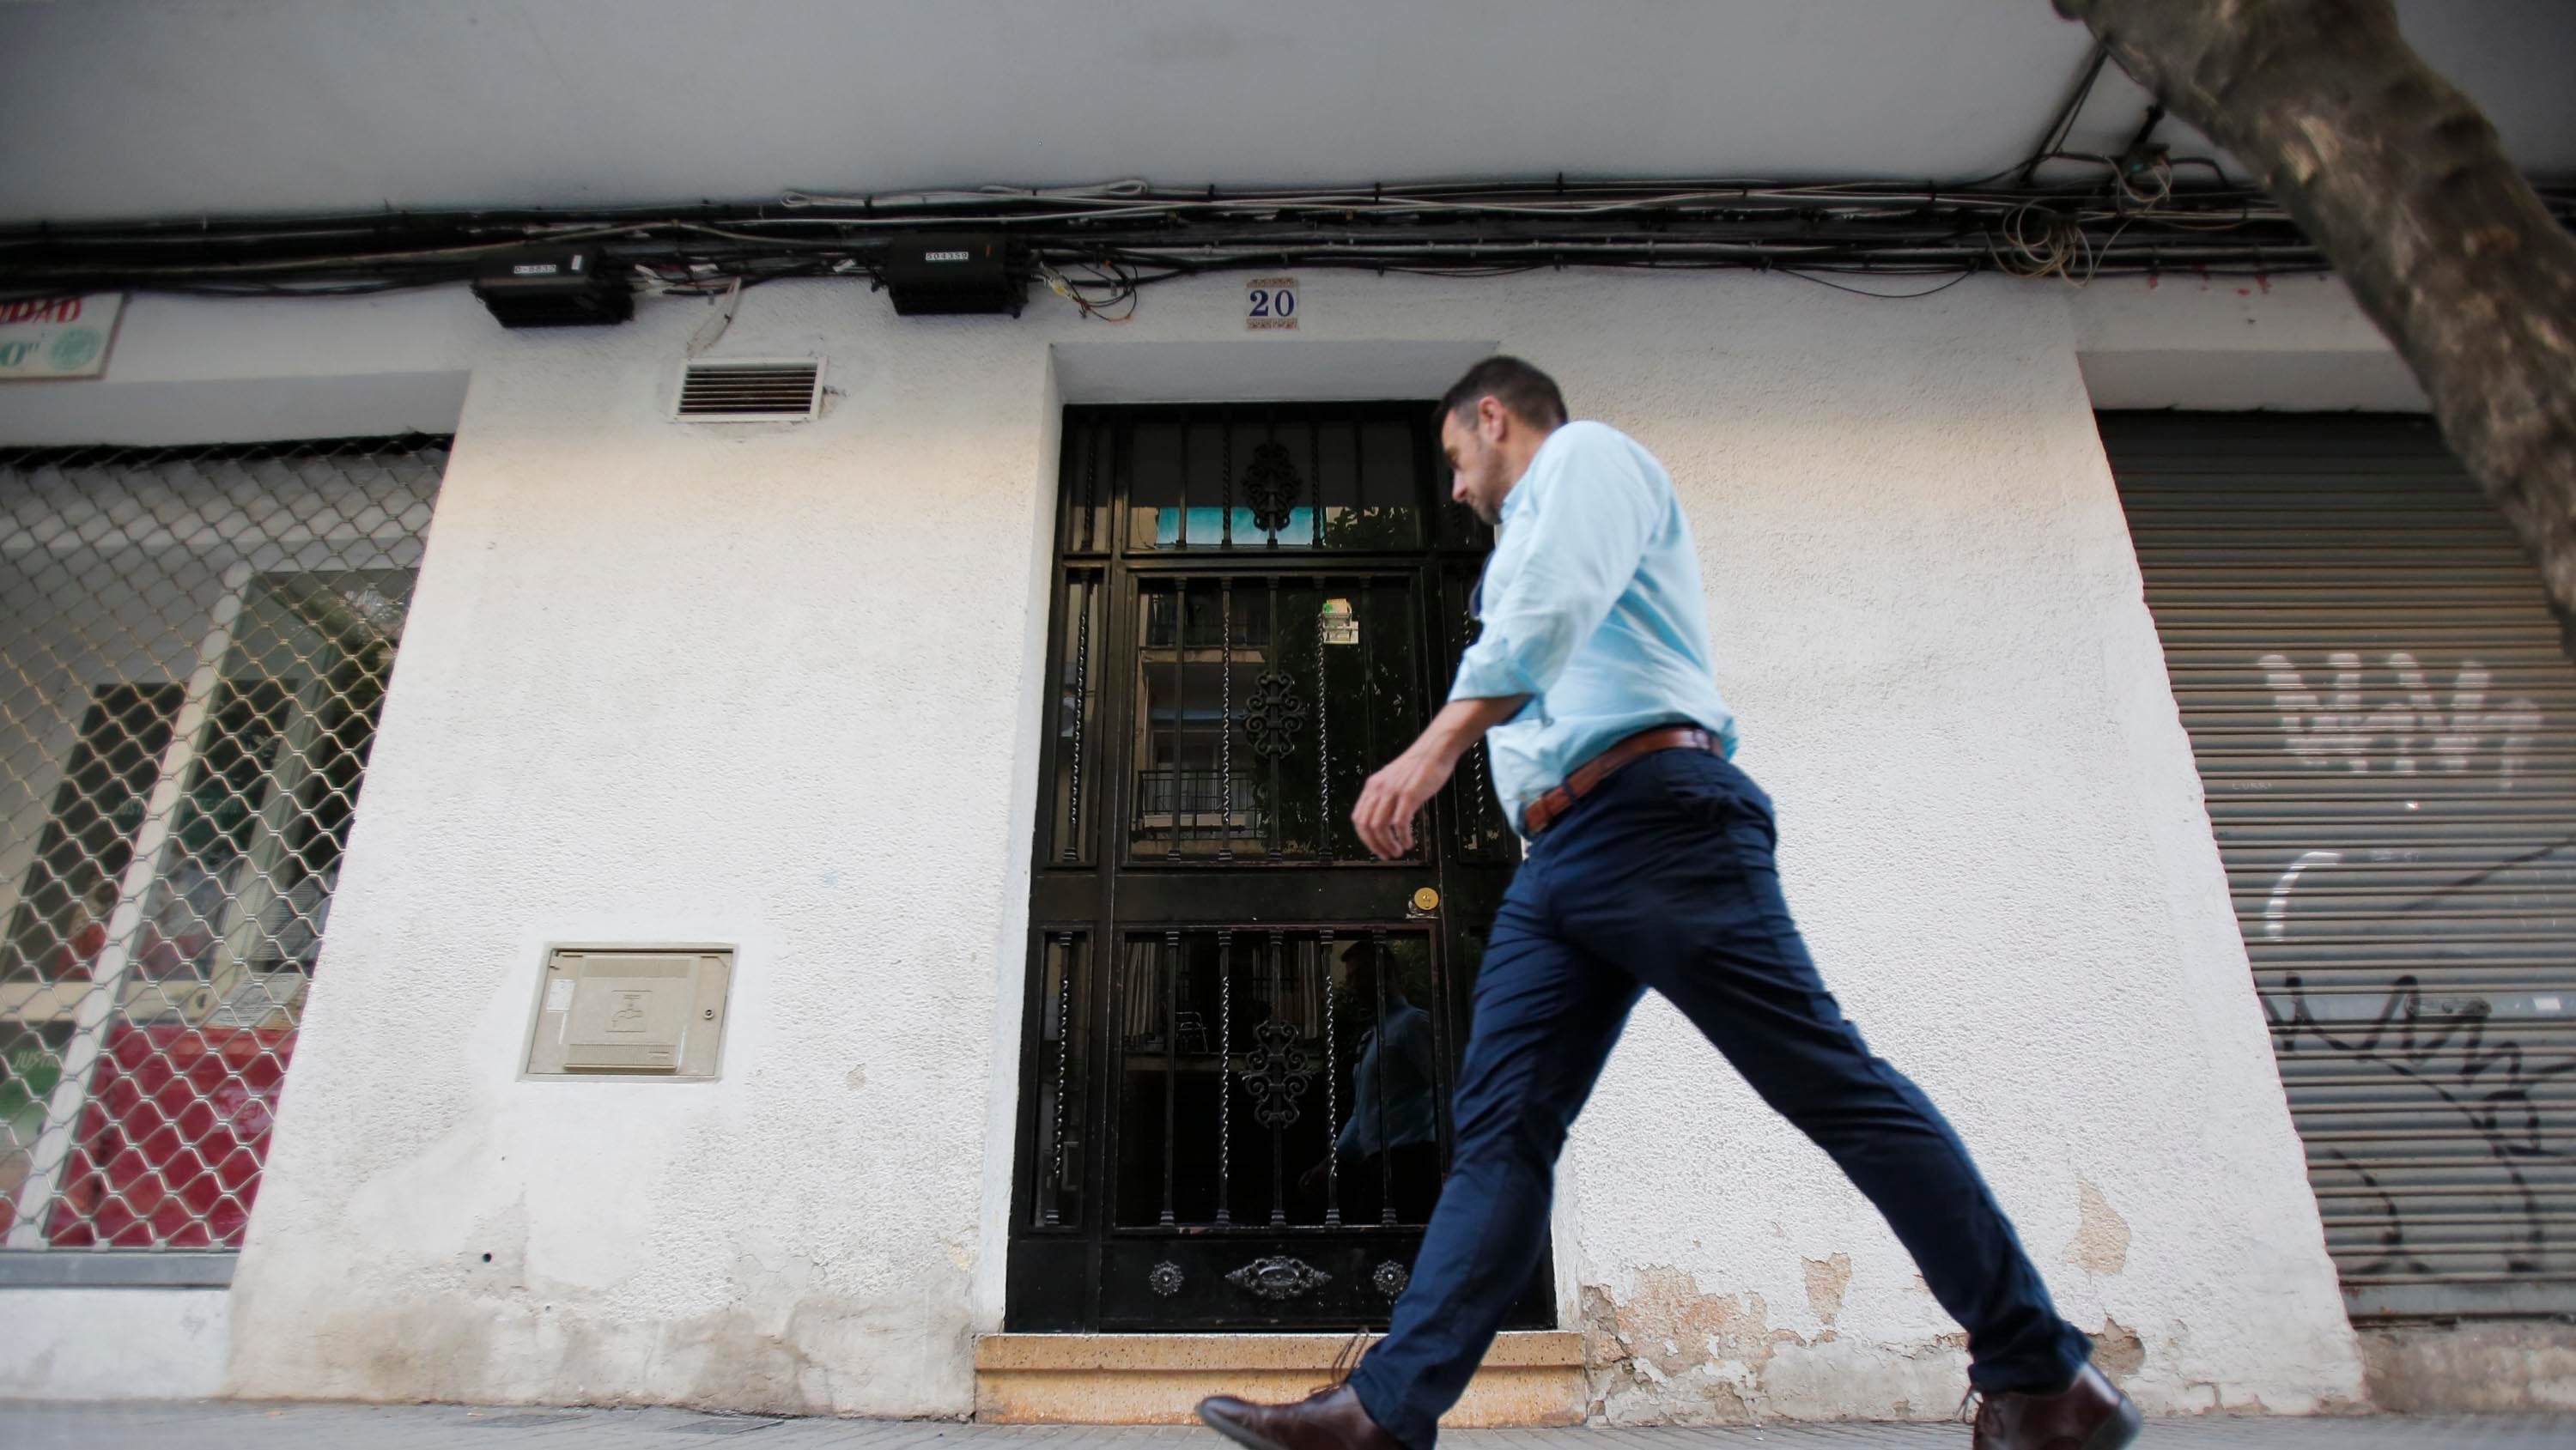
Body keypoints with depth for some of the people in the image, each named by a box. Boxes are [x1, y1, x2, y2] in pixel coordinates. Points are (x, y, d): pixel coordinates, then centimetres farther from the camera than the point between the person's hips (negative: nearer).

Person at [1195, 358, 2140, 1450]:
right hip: (1557, 861, 9)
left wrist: (1436, 744, -24)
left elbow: (1553, 608, -13)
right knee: (1498, 1131, -2)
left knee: (1832, 1084, -8)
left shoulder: (1584, 453, 6)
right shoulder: (1535, 534, 35)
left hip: (1651, 817, -9)